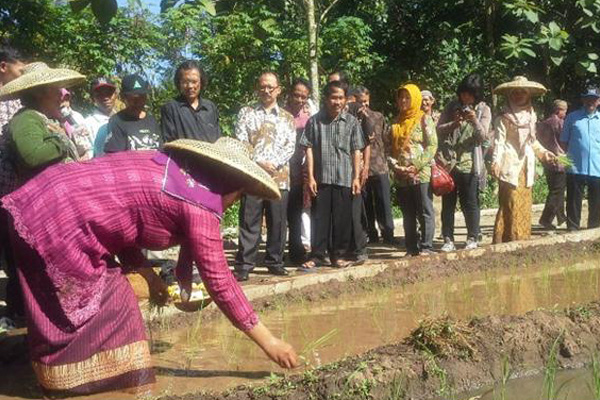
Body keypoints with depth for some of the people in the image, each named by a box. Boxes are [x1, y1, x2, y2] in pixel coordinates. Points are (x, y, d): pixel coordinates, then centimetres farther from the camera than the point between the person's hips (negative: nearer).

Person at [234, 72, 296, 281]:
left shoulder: (287, 118, 16)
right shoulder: (246, 113, 11)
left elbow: (290, 146, 6)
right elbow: (240, 143, 1)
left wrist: (274, 163, -10)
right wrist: (259, 163, -11)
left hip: (280, 176, 2)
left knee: (278, 222, 4)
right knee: (249, 222, -3)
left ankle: (275, 261, 15)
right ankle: (244, 265, 0)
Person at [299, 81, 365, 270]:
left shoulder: (352, 122, 6)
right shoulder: (315, 121, 3)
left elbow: (356, 151, 5)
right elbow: (309, 148, 2)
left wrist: (356, 177, 0)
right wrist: (311, 176, -4)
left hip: (344, 178, 1)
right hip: (321, 177, -1)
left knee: (342, 219, 6)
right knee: (319, 218, 3)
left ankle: (338, 255, 17)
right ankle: (317, 256, 10)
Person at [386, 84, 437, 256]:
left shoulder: (424, 119, 0)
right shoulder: (396, 122, 14)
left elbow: (432, 145, -7)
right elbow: (388, 146, 11)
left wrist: (417, 166, -16)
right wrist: (395, 165, -6)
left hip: (421, 174, -5)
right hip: (401, 176, 5)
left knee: (425, 213, -2)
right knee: (408, 215, 9)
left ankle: (426, 247, 1)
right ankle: (411, 248, 15)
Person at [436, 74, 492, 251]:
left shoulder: (483, 110, 3)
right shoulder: (452, 106, 8)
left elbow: (483, 138, -4)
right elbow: (439, 130, 4)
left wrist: (475, 121, -21)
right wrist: (453, 124, -15)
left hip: (469, 164, -2)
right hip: (448, 162, 2)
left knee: (470, 203, 3)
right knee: (448, 202, 5)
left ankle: (472, 238, 15)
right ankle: (448, 240, 12)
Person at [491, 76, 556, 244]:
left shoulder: (530, 116, 15)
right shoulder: (503, 118, -6)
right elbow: (499, 142, -12)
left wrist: (543, 152, 17)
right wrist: (496, 162, -23)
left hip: (526, 166, 7)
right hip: (510, 165, -7)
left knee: (524, 205, 9)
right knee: (510, 205, -9)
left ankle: (522, 240, 15)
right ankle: (508, 241, -5)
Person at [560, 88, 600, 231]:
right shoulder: (572, 117, 4)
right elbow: (564, 141, 8)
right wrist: (569, 157, -2)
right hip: (576, 169, -2)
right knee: (574, 203, 5)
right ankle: (572, 229, 13)